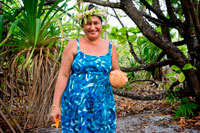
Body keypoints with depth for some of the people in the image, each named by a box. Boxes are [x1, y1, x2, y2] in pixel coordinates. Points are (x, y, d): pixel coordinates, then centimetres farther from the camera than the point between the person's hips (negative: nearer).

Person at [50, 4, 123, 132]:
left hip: (102, 105, 3)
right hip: (76, 104, -2)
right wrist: (55, 105, -7)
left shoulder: (110, 47, 7)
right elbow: (63, 75, -4)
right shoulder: (74, 45, -1)